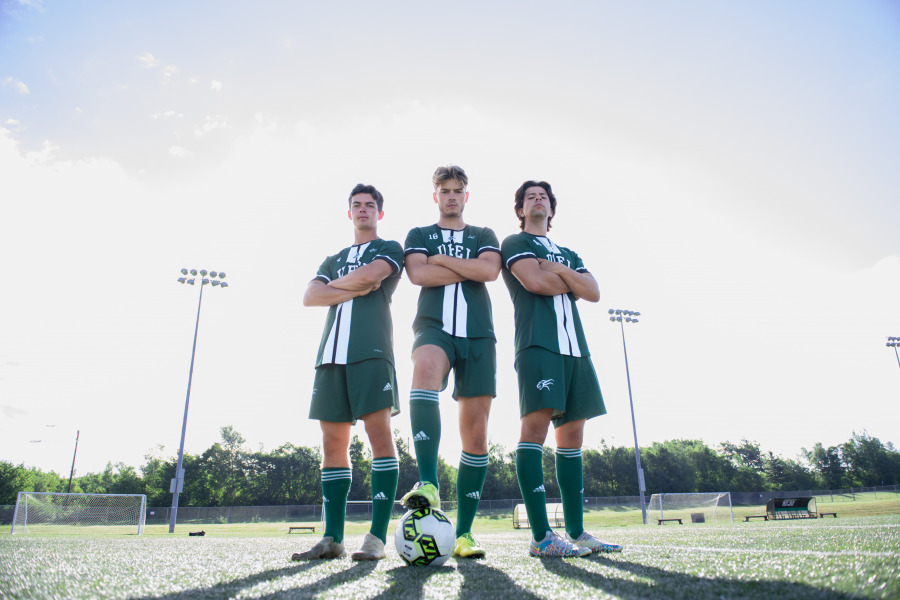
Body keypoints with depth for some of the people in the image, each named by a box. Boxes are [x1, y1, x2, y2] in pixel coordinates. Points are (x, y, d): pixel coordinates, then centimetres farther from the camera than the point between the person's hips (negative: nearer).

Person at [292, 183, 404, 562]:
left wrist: (335, 284, 8)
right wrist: (354, 289, -2)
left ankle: (377, 537, -10)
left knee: (379, 434, -12)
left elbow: (370, 275, -10)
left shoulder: (389, 249, 13)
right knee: (333, 443, 2)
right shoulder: (334, 260, 28)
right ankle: (332, 538, 6)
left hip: (371, 350, -5)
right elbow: (309, 297, 10)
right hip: (331, 352, 6)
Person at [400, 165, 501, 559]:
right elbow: (417, 274, -2)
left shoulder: (484, 236, 22)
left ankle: (464, 533, 3)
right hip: (434, 326, -1)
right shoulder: (419, 235, 20)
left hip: (478, 333, 2)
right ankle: (428, 484, -42)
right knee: (425, 365, -39)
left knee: (476, 434, -4)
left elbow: (490, 270, -1)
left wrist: (441, 260, 2)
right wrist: (468, 270, 1)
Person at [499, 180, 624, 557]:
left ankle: (576, 532, 10)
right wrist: (572, 283, 7)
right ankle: (542, 537, -16)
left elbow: (594, 293, 12)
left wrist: (556, 269, 0)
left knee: (572, 435, 5)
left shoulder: (567, 254, 29)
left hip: (574, 346, 7)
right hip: (538, 343, -7)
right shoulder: (515, 243, 11)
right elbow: (534, 281, -9)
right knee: (536, 425, -16)